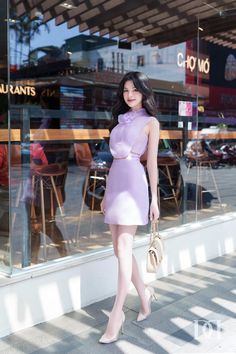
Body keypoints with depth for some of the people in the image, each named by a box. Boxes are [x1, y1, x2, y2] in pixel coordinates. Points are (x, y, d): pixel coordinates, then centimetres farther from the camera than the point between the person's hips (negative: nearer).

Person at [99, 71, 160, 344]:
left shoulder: (151, 122, 4)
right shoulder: (121, 120, 20)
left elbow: (152, 162, -1)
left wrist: (154, 198, -4)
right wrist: (106, 193, 17)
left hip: (133, 182, -7)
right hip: (114, 181, 7)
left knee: (124, 247, -9)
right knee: (119, 248, 8)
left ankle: (117, 313, -4)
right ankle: (144, 293, 27)